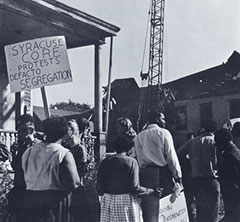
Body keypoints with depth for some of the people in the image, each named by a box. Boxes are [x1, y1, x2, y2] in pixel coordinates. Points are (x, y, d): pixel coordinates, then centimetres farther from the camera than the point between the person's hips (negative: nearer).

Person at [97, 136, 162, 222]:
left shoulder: (105, 162, 2)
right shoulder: (131, 162, -9)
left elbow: (100, 187, 1)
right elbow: (135, 188, -14)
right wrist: (152, 191, -2)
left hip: (108, 201, 4)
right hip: (126, 201, -3)